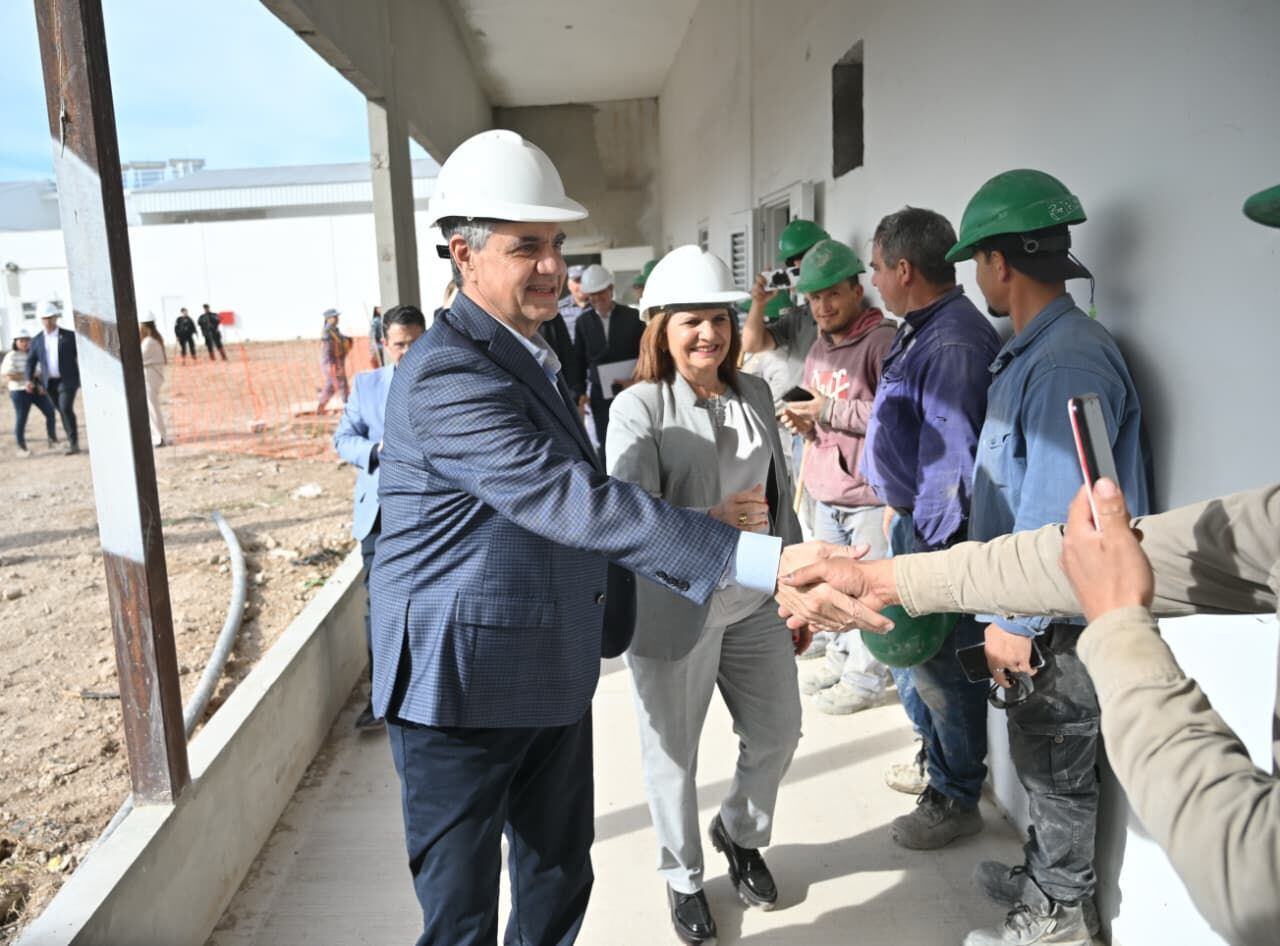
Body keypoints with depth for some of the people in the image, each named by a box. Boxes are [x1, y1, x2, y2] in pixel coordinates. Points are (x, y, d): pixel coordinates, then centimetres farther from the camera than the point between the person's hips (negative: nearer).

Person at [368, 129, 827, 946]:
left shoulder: (528, 355, 10)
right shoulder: (447, 372, -22)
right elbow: (570, 500, -33)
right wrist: (760, 561, -38)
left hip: (554, 678, 9)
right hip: (462, 686, -8)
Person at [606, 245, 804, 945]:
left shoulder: (755, 394, 4)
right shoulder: (638, 407, -13)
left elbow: (780, 495, 12)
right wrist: (713, 523, -37)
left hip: (756, 602, 5)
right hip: (673, 607, -5)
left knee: (778, 734, 16)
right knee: (675, 753, 11)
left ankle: (740, 833, 47)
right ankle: (683, 878, 38)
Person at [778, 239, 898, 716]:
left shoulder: (883, 340, -14)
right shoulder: (819, 347, 14)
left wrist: (830, 411, -20)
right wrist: (804, 422, 3)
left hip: (870, 494, -8)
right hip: (825, 492, 8)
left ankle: (865, 677, 16)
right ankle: (842, 657, 34)